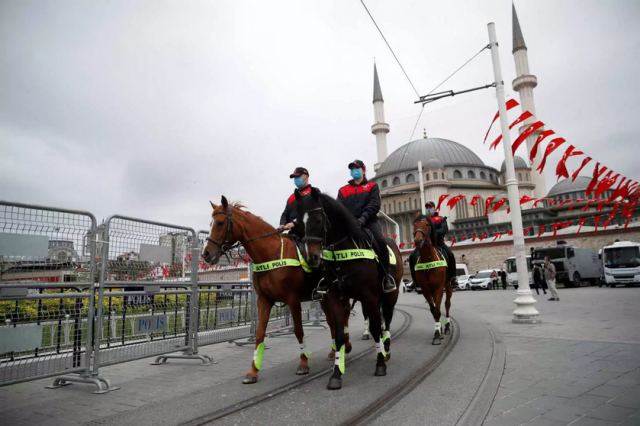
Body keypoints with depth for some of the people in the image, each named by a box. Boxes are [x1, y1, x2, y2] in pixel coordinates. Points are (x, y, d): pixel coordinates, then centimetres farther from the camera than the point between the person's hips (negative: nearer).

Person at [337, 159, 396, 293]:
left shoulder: (372, 186, 15)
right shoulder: (343, 190, 21)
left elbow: (374, 204, -1)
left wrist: (363, 218, -19)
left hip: (369, 222, -3)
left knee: (380, 241, -29)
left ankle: (387, 275, -15)